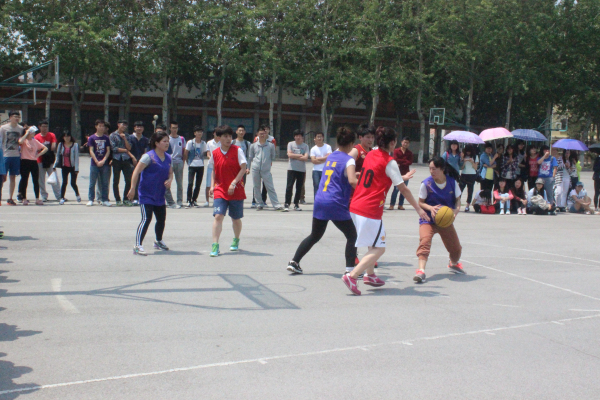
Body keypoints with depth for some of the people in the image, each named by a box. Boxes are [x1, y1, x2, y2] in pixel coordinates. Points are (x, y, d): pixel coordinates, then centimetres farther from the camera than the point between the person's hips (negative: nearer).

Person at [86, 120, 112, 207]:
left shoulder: (106, 138, 9)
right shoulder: (92, 138, 3)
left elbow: (108, 151, 5)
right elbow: (91, 151, -2)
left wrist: (103, 161, -9)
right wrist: (97, 161, -12)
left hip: (105, 164, 2)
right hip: (94, 164, -2)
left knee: (105, 183, 4)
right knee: (92, 183, 1)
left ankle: (105, 200, 10)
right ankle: (90, 200, 7)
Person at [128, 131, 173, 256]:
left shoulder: (168, 158, 8)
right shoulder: (149, 156, -13)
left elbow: (170, 173, 20)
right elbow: (136, 172, -15)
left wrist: (169, 180, -3)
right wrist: (132, 188, -19)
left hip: (160, 196, 7)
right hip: (146, 195, -7)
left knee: (161, 219, 16)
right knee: (146, 219, -16)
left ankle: (159, 241, 40)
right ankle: (138, 246, -13)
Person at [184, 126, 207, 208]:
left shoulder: (203, 143, 7)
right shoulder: (190, 142, -3)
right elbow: (186, 154, 3)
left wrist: (201, 161, 6)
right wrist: (187, 162, 2)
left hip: (200, 166, 3)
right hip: (192, 165, -3)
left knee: (198, 184, 4)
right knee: (190, 183, -12)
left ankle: (194, 200, 17)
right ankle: (189, 201, -8)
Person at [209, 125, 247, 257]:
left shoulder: (237, 150, -5)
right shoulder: (215, 153, 5)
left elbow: (243, 169, -9)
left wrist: (233, 183, -18)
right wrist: (212, 185, 3)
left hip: (236, 190, -1)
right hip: (220, 190, 1)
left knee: (236, 218, 10)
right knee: (218, 216, -13)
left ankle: (236, 241, 35)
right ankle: (215, 246, -12)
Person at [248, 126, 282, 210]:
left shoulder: (270, 145, 4)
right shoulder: (253, 145, 8)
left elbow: (273, 157, 17)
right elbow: (250, 157, 15)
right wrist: (248, 167, 13)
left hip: (266, 169, -2)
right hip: (255, 169, 2)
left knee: (270, 188, -5)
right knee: (256, 187, 6)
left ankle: (276, 205, -5)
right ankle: (260, 203, 18)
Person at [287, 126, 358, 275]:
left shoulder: (330, 156, 14)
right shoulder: (349, 160, -8)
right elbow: (352, 181, -23)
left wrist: (354, 174, 33)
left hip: (320, 201, 7)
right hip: (336, 205, -7)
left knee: (314, 236, 20)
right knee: (352, 236, 7)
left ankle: (294, 262, 17)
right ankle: (350, 270, 1)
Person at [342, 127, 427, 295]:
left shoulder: (370, 155, 13)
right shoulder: (390, 162, -8)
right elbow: (403, 189, -4)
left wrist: (401, 177, 38)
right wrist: (418, 209, 4)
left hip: (355, 206, 8)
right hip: (370, 210, -8)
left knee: (373, 244, 25)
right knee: (379, 249, -1)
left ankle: (370, 275, 31)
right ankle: (352, 276, -12)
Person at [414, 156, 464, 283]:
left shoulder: (452, 182, -6)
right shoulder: (426, 184, -12)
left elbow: (458, 199, 4)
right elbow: (420, 202, -5)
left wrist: (456, 210, -16)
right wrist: (431, 208, -24)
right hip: (428, 220, -3)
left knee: (455, 248, 12)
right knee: (424, 241, -29)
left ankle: (453, 264, 46)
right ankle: (421, 271, -36)